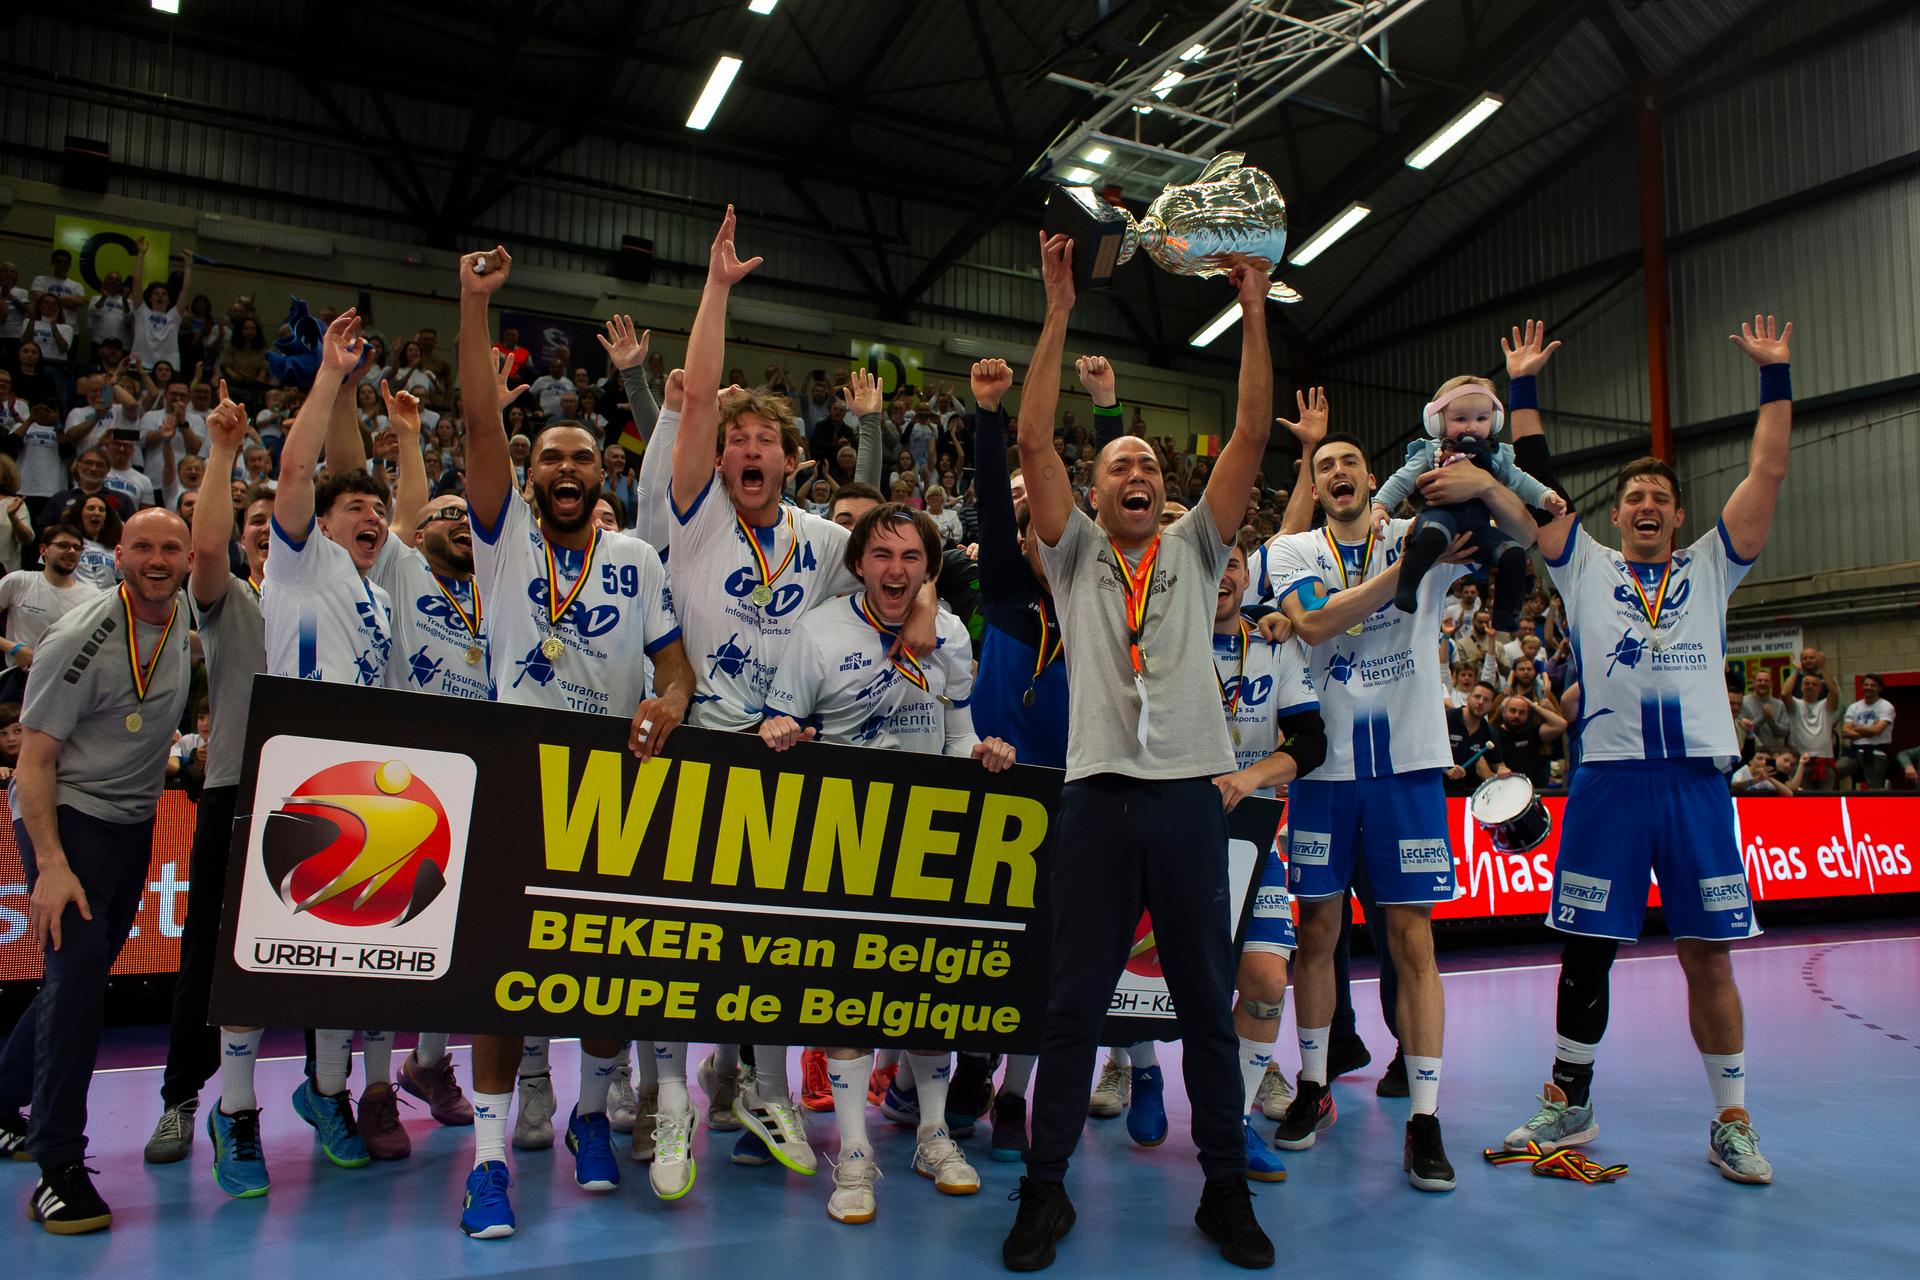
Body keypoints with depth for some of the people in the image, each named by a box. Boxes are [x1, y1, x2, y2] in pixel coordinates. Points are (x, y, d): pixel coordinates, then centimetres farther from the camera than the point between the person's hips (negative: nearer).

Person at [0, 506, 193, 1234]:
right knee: (78, 975, -17)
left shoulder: (182, 621, 2)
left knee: (84, 973, 15)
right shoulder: (80, 640, -18)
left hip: (133, 821, 7)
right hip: (65, 817, -7)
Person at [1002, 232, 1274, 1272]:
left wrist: (1253, 313, -1)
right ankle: (1045, 1186, 16)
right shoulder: (1075, 555, 11)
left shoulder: (1194, 551, 13)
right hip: (1099, 794, -1)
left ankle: (1226, 1187, 20)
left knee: (1208, 999, 8)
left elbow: (1252, 436, 5)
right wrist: (1059, 312, -4)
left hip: (1189, 793, 1)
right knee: (1073, 1001, 4)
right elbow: (1033, 441, 0)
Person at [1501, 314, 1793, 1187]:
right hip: (1609, 777, -1)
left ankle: (1731, 1121, 18)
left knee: (1708, 951, 4)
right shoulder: (1586, 567, 12)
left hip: (1697, 777, 1)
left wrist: (1774, 375, 9)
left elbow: (1767, 472, 10)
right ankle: (1569, 1105, 18)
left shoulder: (1710, 568, 15)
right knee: (1587, 947, 4)